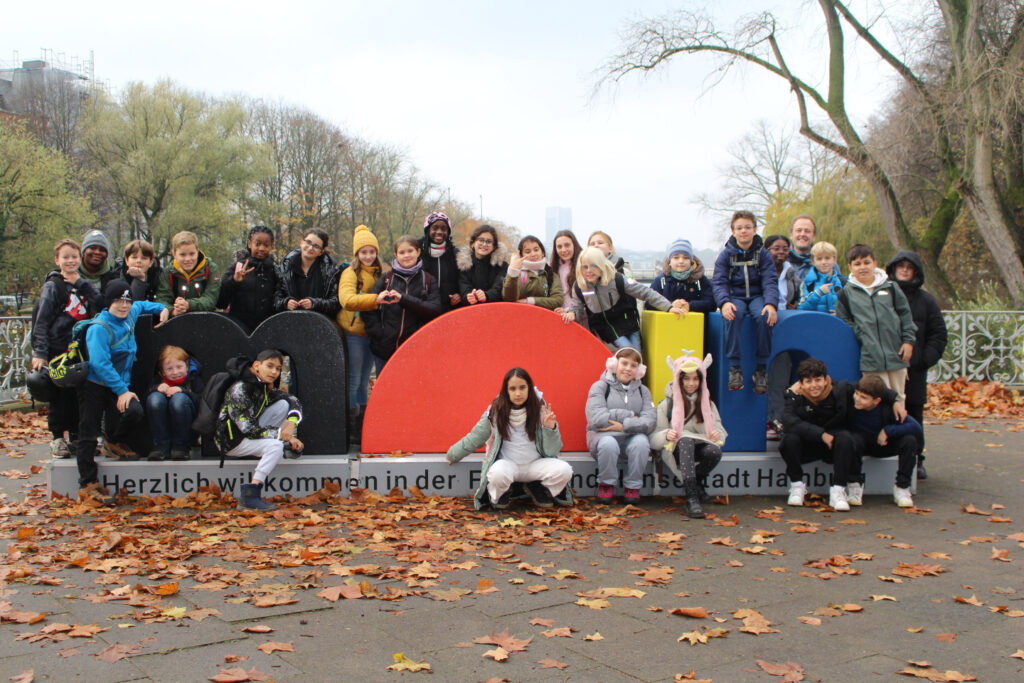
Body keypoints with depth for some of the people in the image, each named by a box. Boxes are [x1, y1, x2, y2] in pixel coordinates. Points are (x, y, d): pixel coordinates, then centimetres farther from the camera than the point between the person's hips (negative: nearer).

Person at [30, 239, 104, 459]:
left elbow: (101, 305, -6)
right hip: (57, 350, -4)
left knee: (79, 396, 7)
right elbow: (41, 321, -9)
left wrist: (80, 283, -11)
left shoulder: (83, 284, 12)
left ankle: (76, 437, 19)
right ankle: (57, 437, 13)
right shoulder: (52, 286, -3)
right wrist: (39, 353, -16)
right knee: (60, 397, 0)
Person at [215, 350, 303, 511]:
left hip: (251, 432, 8)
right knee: (275, 446, -32)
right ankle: (249, 496, -34)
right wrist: (281, 434, -24)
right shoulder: (239, 390, -24)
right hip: (232, 441, -8)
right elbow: (248, 429, -28)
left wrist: (291, 423, -16)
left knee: (283, 405, -5)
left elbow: (294, 401, 5)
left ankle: (292, 447, 2)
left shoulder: (265, 386, 2)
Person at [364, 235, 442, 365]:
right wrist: (377, 334, -9)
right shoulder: (387, 278, 7)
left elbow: (435, 308, -9)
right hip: (387, 348, 1)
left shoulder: (427, 280, 5)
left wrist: (403, 299, -17)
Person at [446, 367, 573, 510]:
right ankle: (501, 494, 0)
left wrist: (550, 428, -21)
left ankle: (537, 489, 5)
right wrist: (453, 455, 17)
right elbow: (475, 438, 10)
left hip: (535, 464, 2)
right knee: (497, 474, -38)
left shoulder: (540, 410, -3)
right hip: (507, 463, -2)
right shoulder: (496, 411, -4)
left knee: (564, 470, -27)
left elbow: (551, 451, -3)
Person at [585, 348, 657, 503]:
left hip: (632, 436, 2)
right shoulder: (600, 386, 1)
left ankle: (632, 487, -12)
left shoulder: (643, 391, 11)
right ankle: (606, 485, -11)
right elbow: (596, 418, -15)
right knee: (608, 444, -36)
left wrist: (624, 426, -20)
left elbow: (650, 421, -5)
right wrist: (630, 416, -10)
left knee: (641, 442, -32)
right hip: (604, 435, -2)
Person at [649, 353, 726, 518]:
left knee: (715, 451, -34)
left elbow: (720, 430, 9)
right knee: (686, 440, -39)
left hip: (700, 447, 2)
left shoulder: (708, 404, 15)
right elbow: (654, 439, -2)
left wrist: (718, 435, -16)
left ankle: (696, 483, -1)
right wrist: (666, 435, -25)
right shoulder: (667, 404, 6)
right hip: (675, 448, -2)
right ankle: (691, 499, -48)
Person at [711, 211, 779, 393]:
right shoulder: (726, 254, 3)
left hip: (757, 296, 1)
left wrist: (771, 304, -25)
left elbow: (770, 282, -5)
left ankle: (761, 369, -23)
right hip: (735, 297, 0)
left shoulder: (763, 254, 4)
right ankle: (734, 367, -31)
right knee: (733, 315, -36)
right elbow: (719, 282, -5)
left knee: (765, 316, -34)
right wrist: (724, 302, -26)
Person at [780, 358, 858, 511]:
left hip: (832, 445, 1)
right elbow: (789, 421, -31)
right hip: (806, 445, -1)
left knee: (845, 438, -30)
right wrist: (821, 434, -36)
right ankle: (797, 485, -10)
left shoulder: (839, 391, -11)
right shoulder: (794, 395, -15)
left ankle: (838, 490, -24)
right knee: (790, 438, -30)